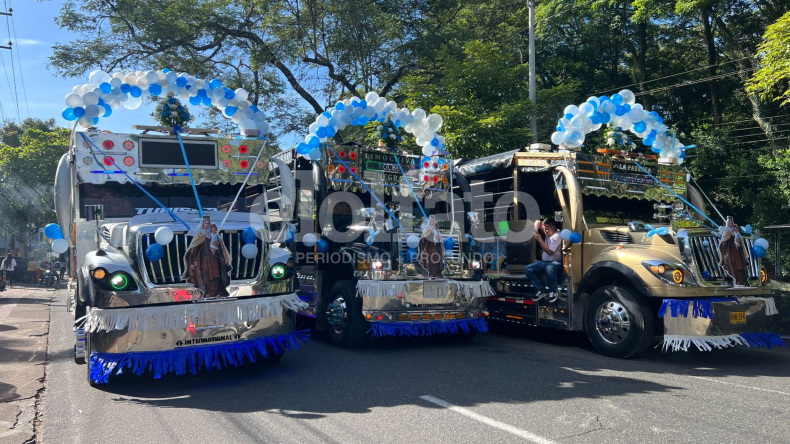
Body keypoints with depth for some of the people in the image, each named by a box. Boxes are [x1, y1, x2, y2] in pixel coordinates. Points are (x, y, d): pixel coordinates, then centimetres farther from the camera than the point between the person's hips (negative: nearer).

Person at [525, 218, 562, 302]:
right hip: (544, 261, 8)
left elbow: (550, 252, -22)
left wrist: (539, 239, -21)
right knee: (528, 270, -9)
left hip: (555, 262, -8)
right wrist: (536, 231, 1)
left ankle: (552, 292, -17)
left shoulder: (556, 236, -16)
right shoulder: (549, 232, 7)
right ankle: (542, 290, -4)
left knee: (549, 269, -43)